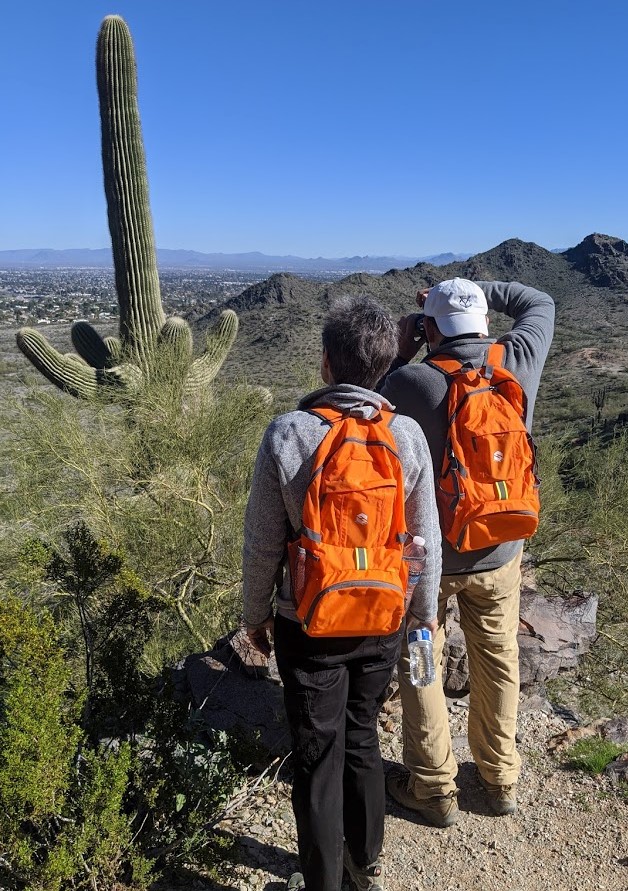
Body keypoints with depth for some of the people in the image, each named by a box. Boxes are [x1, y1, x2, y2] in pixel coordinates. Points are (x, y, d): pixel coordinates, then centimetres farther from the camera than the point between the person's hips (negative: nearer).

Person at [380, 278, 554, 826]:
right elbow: (540, 303, 10)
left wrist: (401, 356, 0)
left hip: (426, 553, -3)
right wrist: (473, 289, 7)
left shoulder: (411, 381, -22)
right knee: (497, 661, 21)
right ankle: (501, 778, 40)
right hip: (500, 552, 4)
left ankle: (434, 788, 30)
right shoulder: (519, 363, -11)